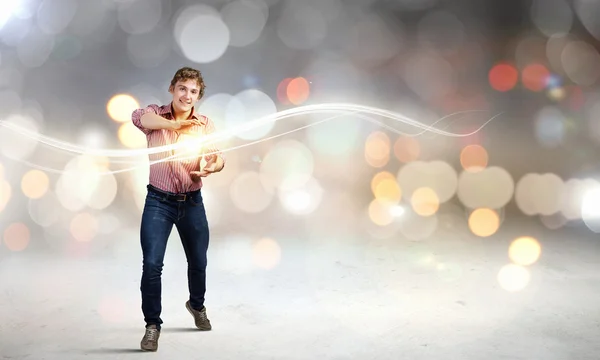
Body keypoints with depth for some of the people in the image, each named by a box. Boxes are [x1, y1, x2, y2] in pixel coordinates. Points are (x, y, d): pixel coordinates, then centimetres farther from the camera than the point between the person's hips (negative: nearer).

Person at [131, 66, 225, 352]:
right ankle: (152, 325, 6)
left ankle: (197, 305, 45)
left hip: (192, 202, 3)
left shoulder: (205, 124, 0)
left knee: (198, 261, 16)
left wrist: (211, 168, -35)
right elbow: (138, 116, -29)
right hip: (158, 201, -2)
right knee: (152, 264, -11)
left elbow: (218, 157, -12)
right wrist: (178, 124, -33)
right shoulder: (156, 114, -5)